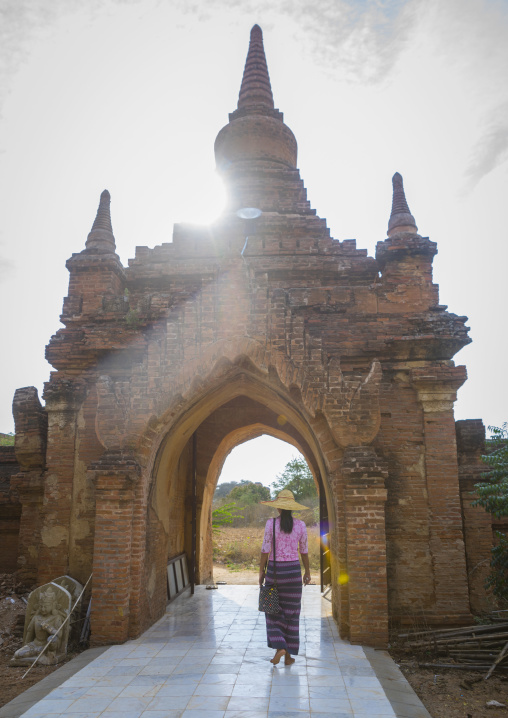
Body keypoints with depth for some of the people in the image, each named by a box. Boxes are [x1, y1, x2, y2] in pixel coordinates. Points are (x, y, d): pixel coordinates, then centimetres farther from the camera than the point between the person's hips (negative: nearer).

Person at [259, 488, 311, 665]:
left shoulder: (271, 523, -11)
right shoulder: (300, 525, -4)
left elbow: (265, 549, -9)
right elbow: (304, 551, 5)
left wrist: (261, 572, 0)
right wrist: (307, 572, 16)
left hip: (275, 570, -2)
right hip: (293, 570, 2)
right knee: (291, 612, 11)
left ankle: (279, 647, 0)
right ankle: (289, 655, 14)